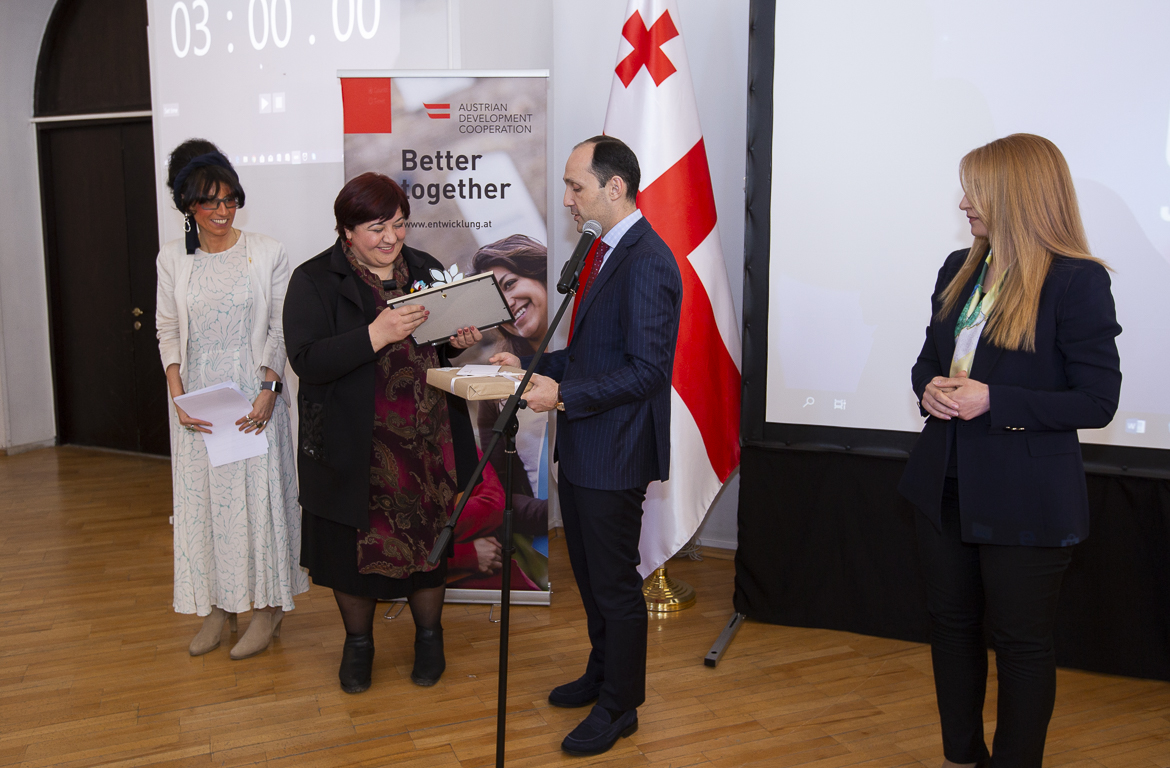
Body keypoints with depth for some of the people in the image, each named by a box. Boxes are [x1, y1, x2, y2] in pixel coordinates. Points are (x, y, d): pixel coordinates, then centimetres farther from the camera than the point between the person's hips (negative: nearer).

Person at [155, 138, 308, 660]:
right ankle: (218, 604, 22)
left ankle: (268, 604, 14)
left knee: (259, 489, 1)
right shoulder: (172, 259, 5)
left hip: (254, 394, -3)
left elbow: (280, 329, -3)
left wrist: (269, 390, -14)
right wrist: (178, 396, -6)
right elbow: (167, 331, 7)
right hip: (197, 395, 3)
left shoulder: (268, 254, -3)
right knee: (202, 494, 8)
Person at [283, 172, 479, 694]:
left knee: (429, 537, 13)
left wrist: (458, 339, -7)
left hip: (426, 440, 3)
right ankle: (358, 643, 35)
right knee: (355, 544, 12)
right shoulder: (315, 281, -7)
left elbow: (448, 335, 17)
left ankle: (429, 636, 36)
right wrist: (376, 334, -30)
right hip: (354, 446, -3)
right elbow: (307, 360, -19)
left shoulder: (424, 269, 6)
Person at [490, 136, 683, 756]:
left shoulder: (648, 263, -21)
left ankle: (619, 707, 25)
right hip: (583, 449, 10)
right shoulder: (604, 253, 11)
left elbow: (645, 371, -24)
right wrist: (532, 365, 9)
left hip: (614, 456, -10)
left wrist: (564, 395, -24)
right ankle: (601, 674, 43)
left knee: (615, 584, 6)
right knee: (590, 574, 23)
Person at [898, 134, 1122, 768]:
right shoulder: (959, 270, 7)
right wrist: (929, 387, -7)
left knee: (1021, 639, 8)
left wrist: (993, 400, -23)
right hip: (947, 482, 7)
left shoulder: (1078, 282, -14)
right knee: (951, 622, 17)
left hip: (1026, 496, -7)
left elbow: (1097, 402, -14)